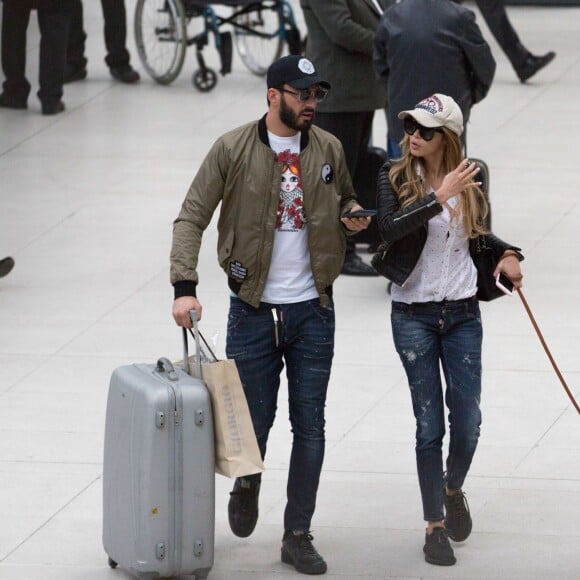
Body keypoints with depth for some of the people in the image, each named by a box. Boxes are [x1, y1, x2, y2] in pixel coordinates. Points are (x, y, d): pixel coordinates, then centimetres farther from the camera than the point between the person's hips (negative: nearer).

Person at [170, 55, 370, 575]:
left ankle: (298, 536, 13)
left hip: (313, 311, 2)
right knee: (254, 420, 5)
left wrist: (352, 215, -4)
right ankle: (247, 487, 39)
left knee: (310, 428, 3)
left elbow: (346, 198, 21)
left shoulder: (328, 149, 3)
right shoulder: (233, 150, -7)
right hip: (254, 311, -2)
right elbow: (191, 219, -8)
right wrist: (185, 287, -20)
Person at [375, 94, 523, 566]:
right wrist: (439, 197, -29)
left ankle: (454, 490, 33)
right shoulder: (396, 176, -8)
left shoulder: (469, 176, 0)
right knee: (430, 425, 0)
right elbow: (388, 228, -26)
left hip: (464, 314, 2)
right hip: (414, 315, -2)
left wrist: (506, 252, 1)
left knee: (467, 422, 2)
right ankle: (435, 525, 14)